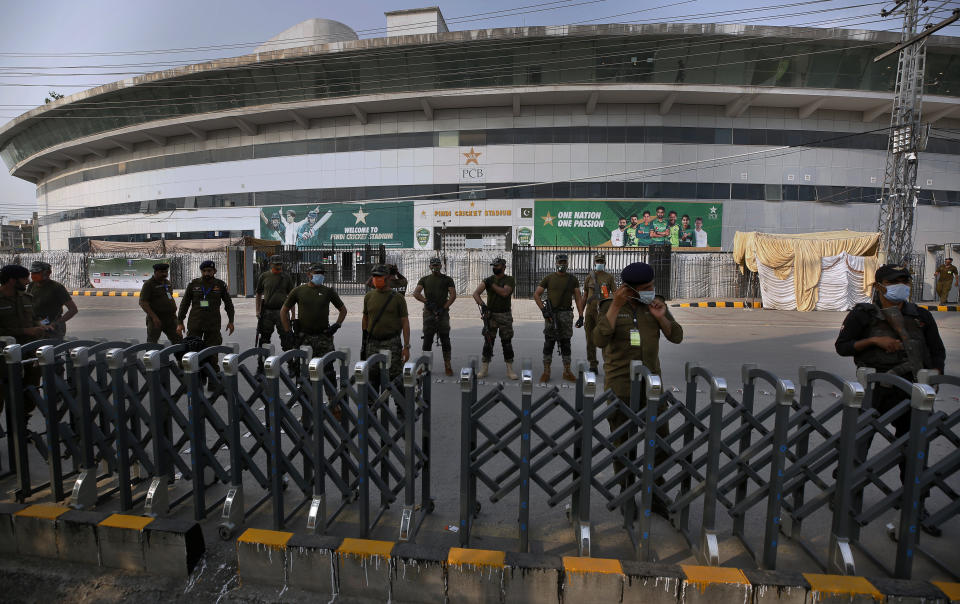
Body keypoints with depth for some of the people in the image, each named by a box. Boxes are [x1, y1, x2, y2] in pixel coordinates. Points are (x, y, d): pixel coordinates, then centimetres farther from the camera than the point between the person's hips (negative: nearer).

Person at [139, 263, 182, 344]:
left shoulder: (168, 283, 14)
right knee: (152, 344, 2)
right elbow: (143, 303, -14)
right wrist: (154, 317, -22)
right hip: (156, 319, -6)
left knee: (178, 341, 6)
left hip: (171, 318, 6)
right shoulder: (148, 284, -8)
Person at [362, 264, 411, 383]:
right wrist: (364, 342, 15)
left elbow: (405, 323, -4)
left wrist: (406, 346, -10)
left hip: (392, 343, -3)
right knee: (372, 376, 7)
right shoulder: (369, 296, 8)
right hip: (372, 343, 3)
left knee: (394, 376, -4)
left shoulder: (397, 298, -2)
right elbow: (365, 319, 17)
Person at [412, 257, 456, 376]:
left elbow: (453, 295, -2)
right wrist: (427, 302, -12)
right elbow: (416, 293, 1)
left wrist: (444, 308, -11)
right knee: (427, 339, 4)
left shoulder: (447, 279, 8)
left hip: (443, 313, -1)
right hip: (428, 313, 1)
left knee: (445, 339, -1)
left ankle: (447, 366, 6)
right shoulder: (424, 280, 13)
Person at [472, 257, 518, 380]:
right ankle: (484, 369, 11)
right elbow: (475, 293, -7)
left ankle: (510, 370, 11)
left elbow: (504, 293, -19)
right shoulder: (488, 280, 5)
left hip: (505, 315, -1)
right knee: (488, 342, 3)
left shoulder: (510, 280, 0)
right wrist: (482, 304, -22)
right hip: (490, 314, 2)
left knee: (507, 343, 3)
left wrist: (492, 284, -14)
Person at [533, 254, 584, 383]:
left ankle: (567, 371, 17)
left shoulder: (573, 279, 8)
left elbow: (578, 298, 7)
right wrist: (543, 310, -8)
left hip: (566, 314, 1)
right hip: (551, 314, -1)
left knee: (565, 343, 8)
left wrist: (581, 316, -1)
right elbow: (536, 294, 3)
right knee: (549, 343, 1)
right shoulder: (549, 278, 4)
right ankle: (546, 371, 9)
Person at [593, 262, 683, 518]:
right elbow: (601, 340, -19)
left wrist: (661, 318, -14)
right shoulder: (611, 305, -6)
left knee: (661, 440, 6)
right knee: (624, 444, 8)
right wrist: (616, 307, -23)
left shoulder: (656, 303, 4)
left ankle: (654, 494, 25)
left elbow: (676, 337, 3)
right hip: (620, 386, -3)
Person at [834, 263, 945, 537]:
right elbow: (842, 346, -4)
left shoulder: (921, 316, 9)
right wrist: (874, 340, -16)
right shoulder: (863, 315, -2)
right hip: (873, 387, -3)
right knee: (858, 441, 2)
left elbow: (937, 353, 14)